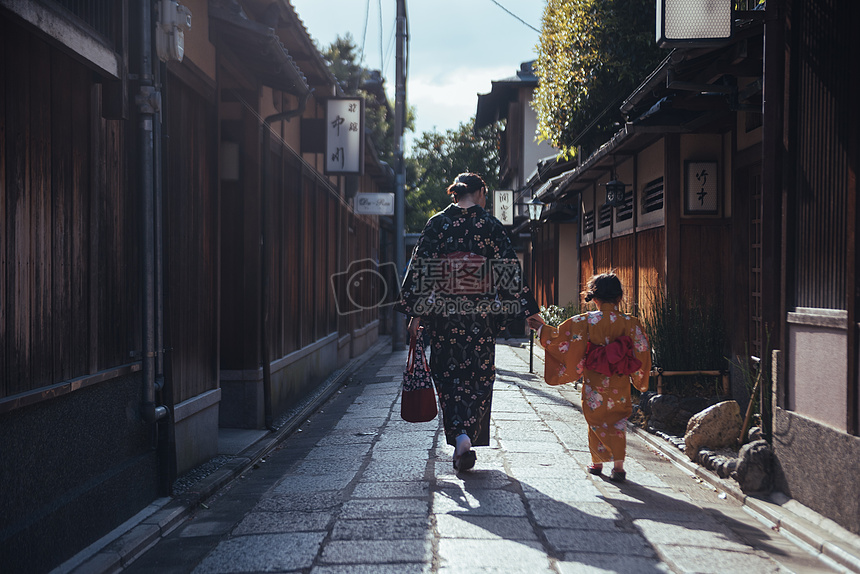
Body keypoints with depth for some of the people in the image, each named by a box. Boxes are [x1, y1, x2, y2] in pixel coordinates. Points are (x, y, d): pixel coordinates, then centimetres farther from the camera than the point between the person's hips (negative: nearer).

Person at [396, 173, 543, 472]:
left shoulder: (437, 223, 2)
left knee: (448, 374, 9)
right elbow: (510, 270, 0)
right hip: (481, 313, 0)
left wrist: (416, 313, 0)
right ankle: (468, 434, 1)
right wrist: (529, 310, 6)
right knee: (479, 376, 10)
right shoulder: (491, 226, 0)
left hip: (443, 312, 1)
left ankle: (459, 435, -5)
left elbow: (420, 268, -3)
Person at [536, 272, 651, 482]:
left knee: (597, 420, 14)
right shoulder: (630, 323, -6)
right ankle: (618, 463, 0)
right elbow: (642, 352, -2)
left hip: (594, 386, -1)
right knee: (618, 421, 12)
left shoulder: (585, 321, -9)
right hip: (620, 386, 1)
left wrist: (541, 330, 14)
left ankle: (597, 462, 20)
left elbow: (560, 336, -2)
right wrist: (640, 381, 12)